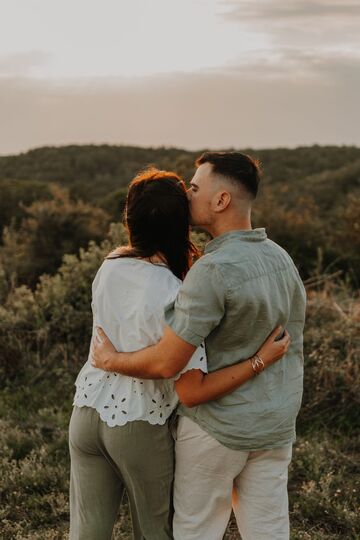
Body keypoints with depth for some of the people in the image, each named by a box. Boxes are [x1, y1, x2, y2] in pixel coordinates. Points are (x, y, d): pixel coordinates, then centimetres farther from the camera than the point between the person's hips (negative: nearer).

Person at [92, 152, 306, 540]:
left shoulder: (212, 271, -26)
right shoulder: (281, 260, 1)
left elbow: (166, 363, -26)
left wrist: (110, 360, -8)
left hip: (215, 426, -7)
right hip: (274, 427, 7)